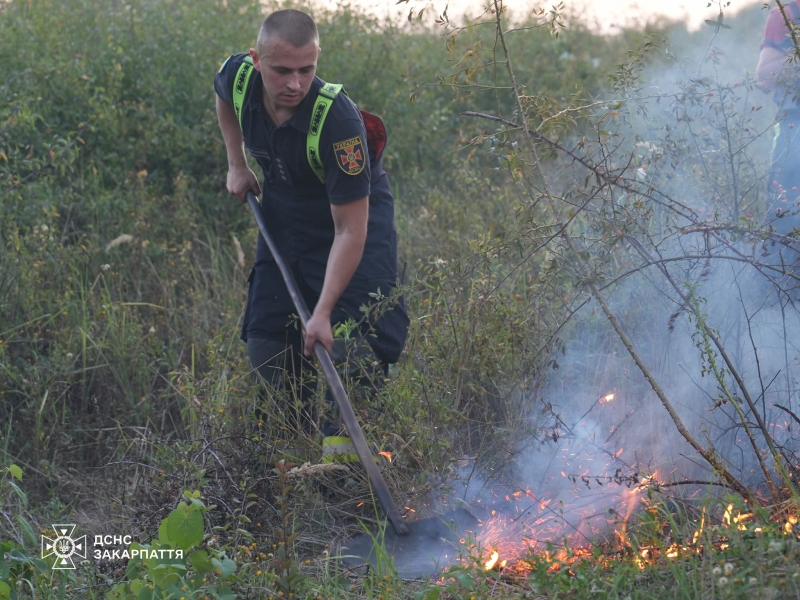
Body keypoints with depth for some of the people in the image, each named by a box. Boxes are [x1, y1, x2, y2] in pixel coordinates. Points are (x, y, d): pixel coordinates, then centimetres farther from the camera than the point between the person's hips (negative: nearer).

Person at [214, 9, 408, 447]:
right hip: (283, 222, 6)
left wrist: (322, 313, -35)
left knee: (352, 349, -19)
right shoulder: (238, 77, -19)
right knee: (266, 348, 3)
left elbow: (350, 230, -32)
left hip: (354, 220, -6)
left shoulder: (337, 119, -36)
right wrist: (236, 164, 5)